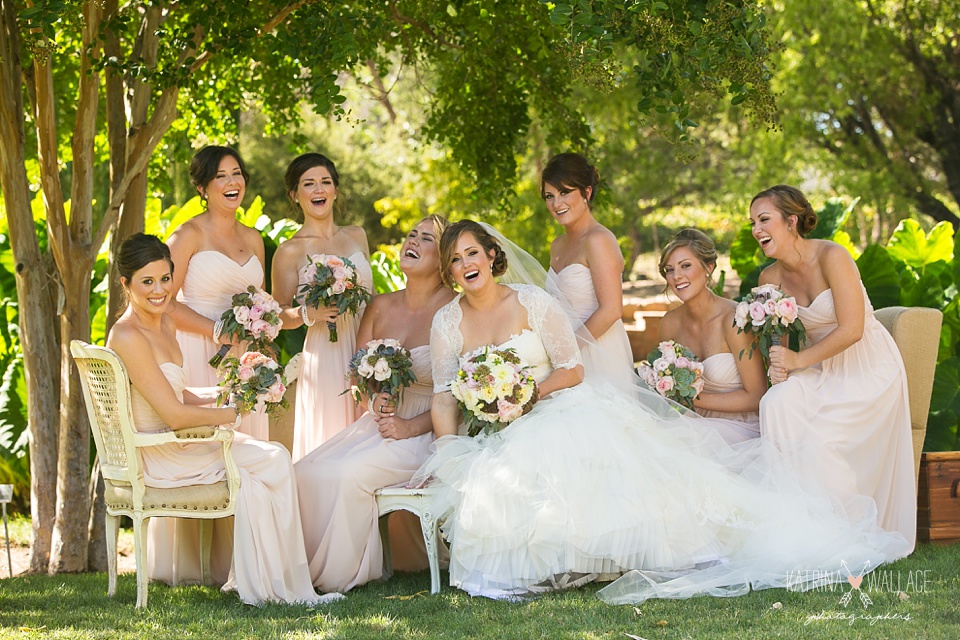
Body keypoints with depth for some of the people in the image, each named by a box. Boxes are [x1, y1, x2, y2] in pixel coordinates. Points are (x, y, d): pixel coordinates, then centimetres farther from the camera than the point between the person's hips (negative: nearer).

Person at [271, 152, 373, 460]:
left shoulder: (356, 236, 12)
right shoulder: (291, 251, -2)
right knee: (329, 436, -5)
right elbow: (280, 314, 0)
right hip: (324, 355, -4)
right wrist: (307, 314, -19)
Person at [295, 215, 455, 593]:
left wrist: (410, 427, -19)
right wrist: (378, 401, -12)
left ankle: (342, 574, -12)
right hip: (378, 422, 6)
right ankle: (308, 566, -7)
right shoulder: (380, 307, 12)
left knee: (350, 473, -28)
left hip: (426, 432, -6)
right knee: (307, 471, -18)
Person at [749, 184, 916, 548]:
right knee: (775, 404, -24)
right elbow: (777, 336, 13)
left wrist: (798, 360, -20)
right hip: (821, 369, 6)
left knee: (819, 440, -24)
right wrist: (778, 365, -9)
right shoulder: (770, 278, 0)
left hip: (868, 368, -6)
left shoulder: (831, 257, -20)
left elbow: (851, 330, -23)